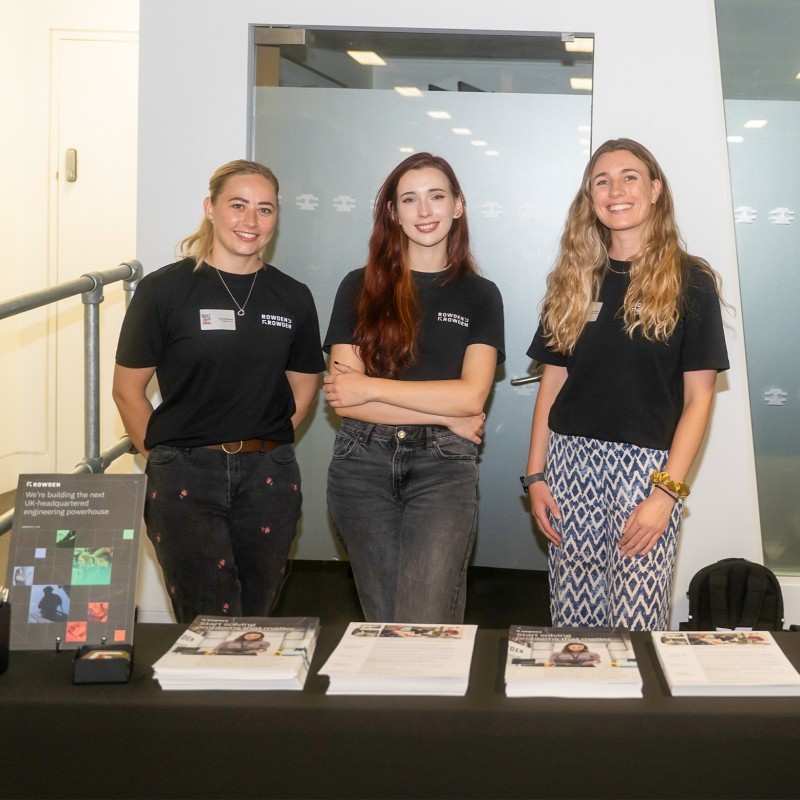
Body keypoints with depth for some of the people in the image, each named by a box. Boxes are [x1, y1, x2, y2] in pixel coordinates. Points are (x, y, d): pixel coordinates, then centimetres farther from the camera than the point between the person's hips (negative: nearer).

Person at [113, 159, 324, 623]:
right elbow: (127, 390, 0)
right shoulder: (164, 290, -3)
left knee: (256, 620, 11)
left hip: (269, 477, 3)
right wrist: (164, 458, -2)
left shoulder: (293, 298, 7)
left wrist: (266, 447, 6)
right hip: (185, 477, -3)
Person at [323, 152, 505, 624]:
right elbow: (343, 400, -4)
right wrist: (445, 415, -8)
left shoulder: (479, 295, 7)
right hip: (363, 465, 1)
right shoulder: (360, 288, 6)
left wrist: (369, 387, -9)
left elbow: (471, 395, -6)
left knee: (427, 627, -13)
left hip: (443, 467, -1)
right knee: (383, 623, 8)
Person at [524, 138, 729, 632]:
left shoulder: (689, 281, 0)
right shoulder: (573, 280, 11)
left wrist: (668, 491, -12)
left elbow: (698, 398, -4)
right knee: (572, 621, 6)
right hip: (571, 460, 3)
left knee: (636, 628, -5)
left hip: (646, 463, -3)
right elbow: (553, 382, 12)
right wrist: (535, 475, 6)